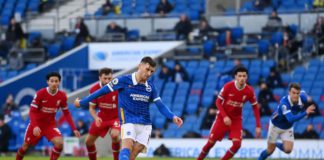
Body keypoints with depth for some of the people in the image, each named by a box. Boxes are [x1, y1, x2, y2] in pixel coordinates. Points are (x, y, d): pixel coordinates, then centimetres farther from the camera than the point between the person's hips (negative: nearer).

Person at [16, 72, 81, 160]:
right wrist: (35, 126, -31)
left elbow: (66, 113, 1)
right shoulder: (40, 93, -20)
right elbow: (32, 111, -17)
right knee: (25, 146, 9)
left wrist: (74, 129, -5)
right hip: (37, 123, -1)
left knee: (59, 143, -23)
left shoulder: (62, 96, -11)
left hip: (50, 124, 1)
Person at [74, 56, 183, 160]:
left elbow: (161, 106, 8)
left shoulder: (150, 87, 7)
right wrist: (82, 102, 4)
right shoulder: (124, 80, -6)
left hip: (145, 125, 5)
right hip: (128, 121, -5)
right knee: (127, 145, -28)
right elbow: (103, 91, -1)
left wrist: (173, 117, -10)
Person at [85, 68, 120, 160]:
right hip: (102, 117, 4)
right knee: (88, 141, 7)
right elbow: (92, 108, -4)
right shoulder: (94, 89, -14)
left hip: (116, 117, -4)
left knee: (114, 135, -33)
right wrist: (96, 118, -23)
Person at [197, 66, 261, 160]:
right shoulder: (228, 86, -18)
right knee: (211, 142, -1)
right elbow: (218, 102, -11)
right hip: (222, 118, -1)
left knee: (237, 144, -16)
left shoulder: (249, 91, -12)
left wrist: (258, 126, -6)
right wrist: (225, 116, -25)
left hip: (236, 119, 2)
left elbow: (255, 107, -1)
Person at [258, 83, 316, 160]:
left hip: (288, 128, 4)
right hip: (276, 126, -4)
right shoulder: (284, 102, -40)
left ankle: (277, 144, 21)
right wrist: (305, 113, -59)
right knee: (270, 150, 7)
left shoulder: (302, 98, -24)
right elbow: (290, 119, -52)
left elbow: (303, 93, 4)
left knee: (288, 150, -13)